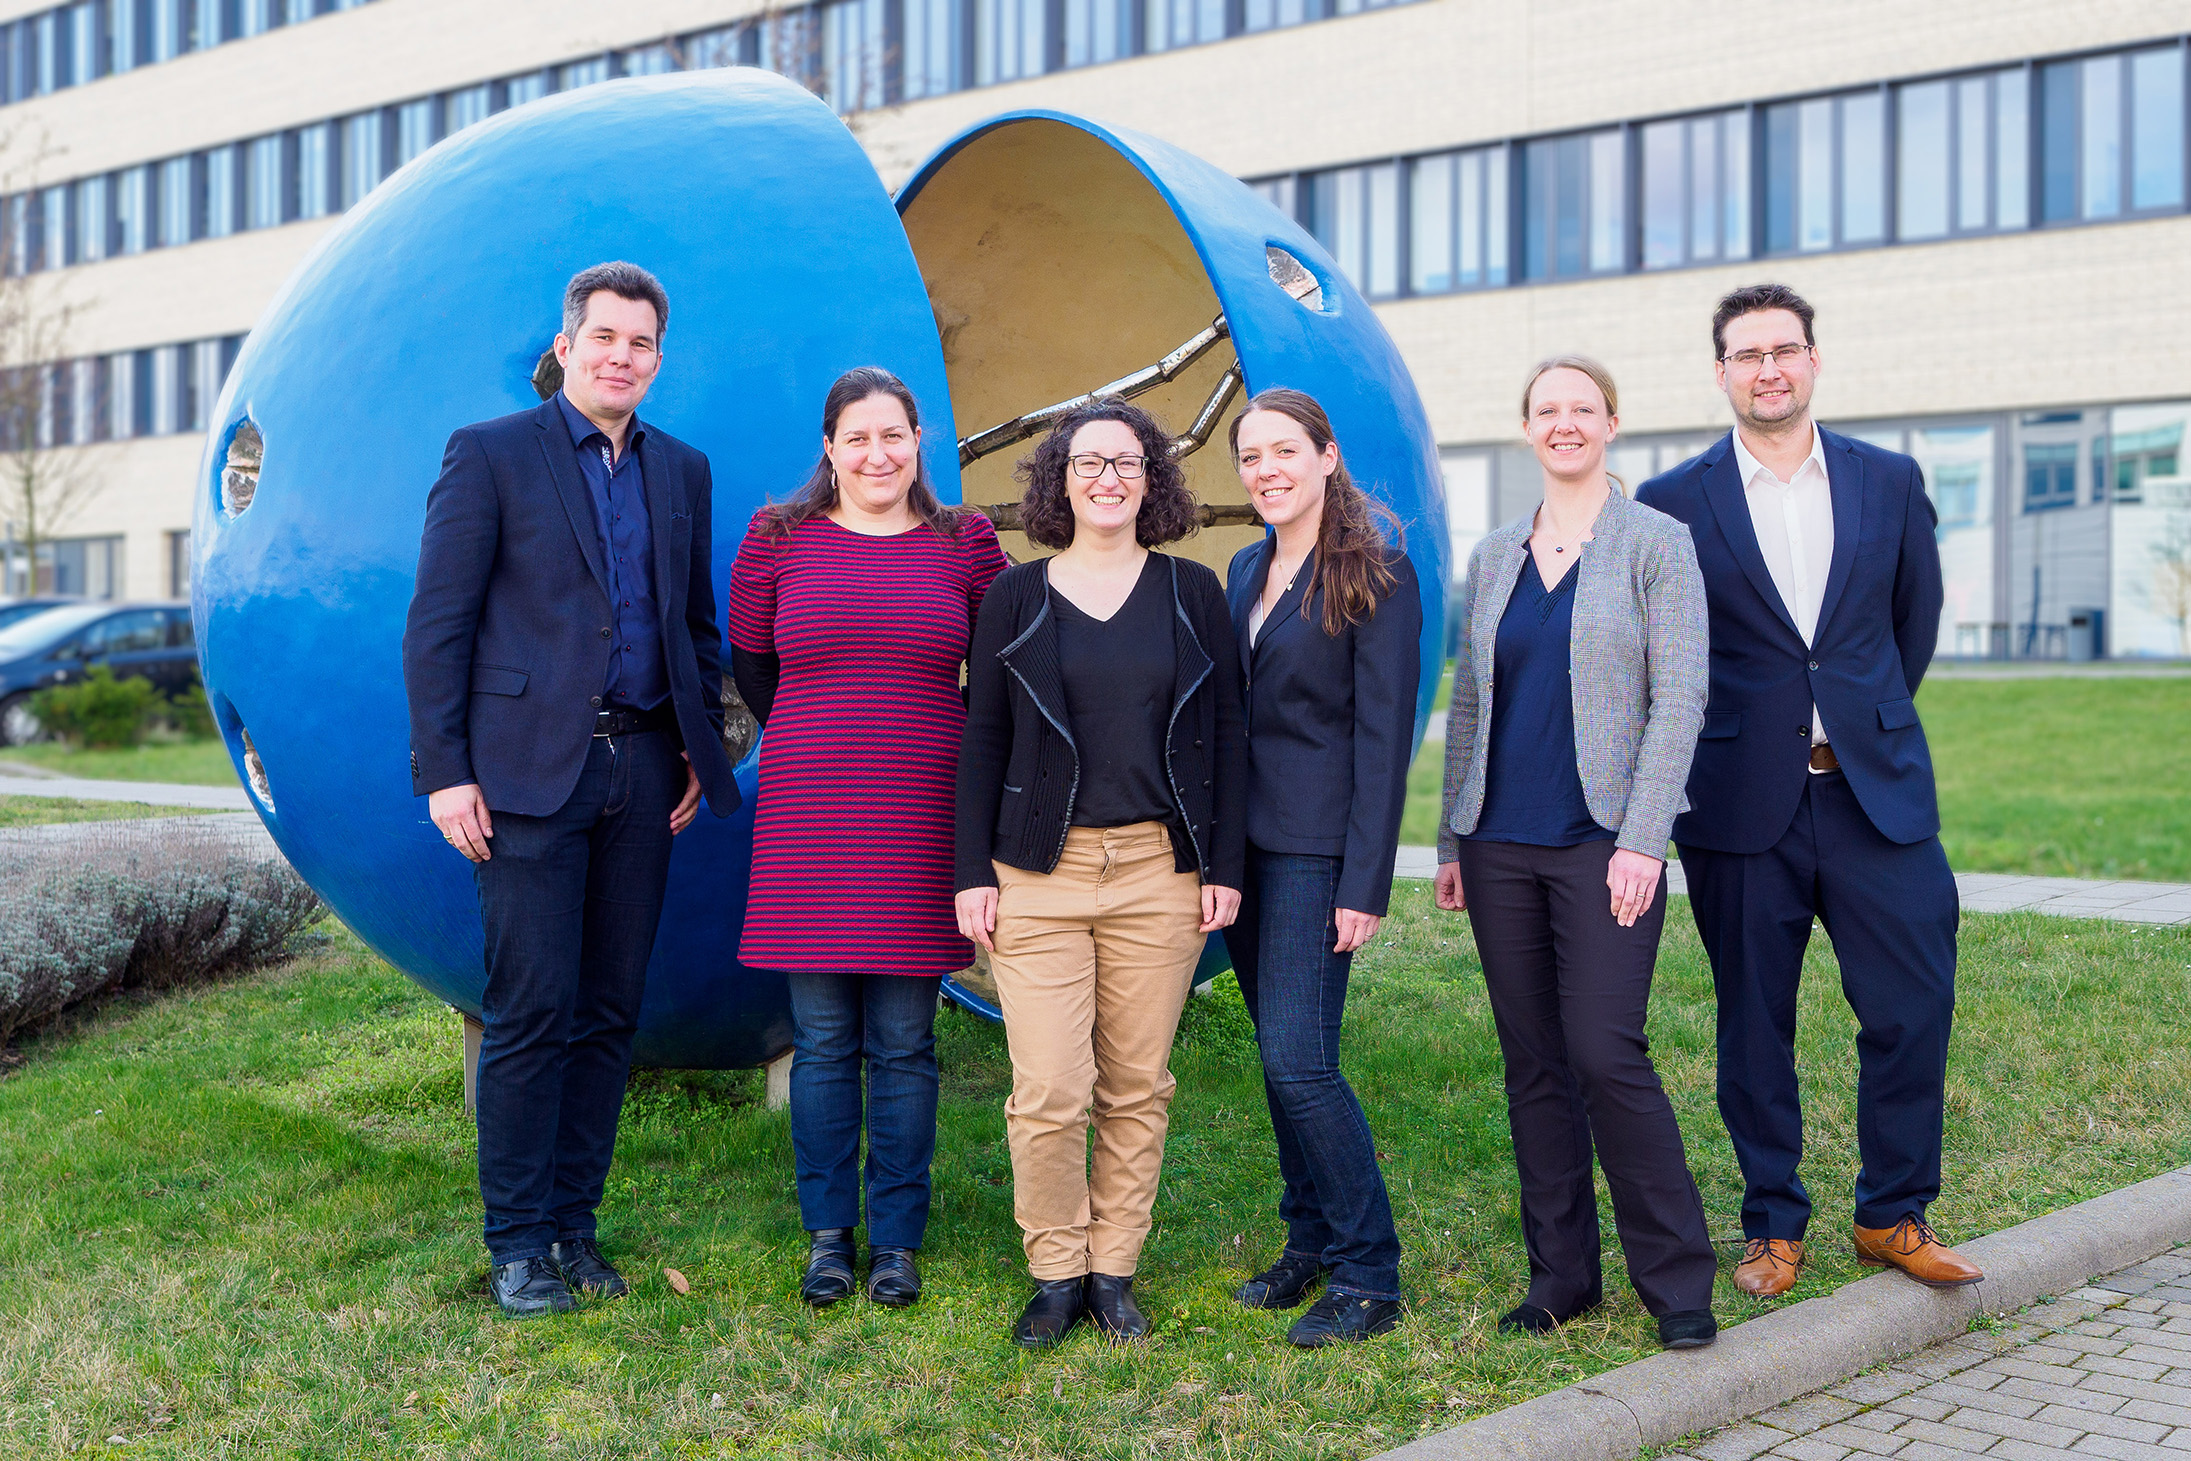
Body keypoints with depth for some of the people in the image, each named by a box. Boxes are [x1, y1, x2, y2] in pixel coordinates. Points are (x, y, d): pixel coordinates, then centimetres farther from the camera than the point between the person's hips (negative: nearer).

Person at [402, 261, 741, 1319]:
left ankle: (573, 1222, 19)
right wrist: (444, 771, -10)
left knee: (609, 1012, 8)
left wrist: (701, 749, 9)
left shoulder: (682, 471, 14)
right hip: (531, 770, -5)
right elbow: (437, 625, -4)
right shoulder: (490, 454, -1)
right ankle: (517, 1243, 9)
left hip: (643, 771, 5)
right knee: (531, 1013, -3)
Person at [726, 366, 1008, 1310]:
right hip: (807, 811, 0)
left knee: (903, 1044, 3)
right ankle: (827, 1236, 17)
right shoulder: (776, 541, 4)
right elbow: (750, 666, 17)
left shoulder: (965, 544, 4)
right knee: (822, 1041, 4)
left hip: (921, 819, 0)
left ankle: (897, 1240, 15)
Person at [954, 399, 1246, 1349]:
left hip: (1160, 871, 1)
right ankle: (1056, 1273, 11)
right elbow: (983, 739, 7)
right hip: (1039, 873, -1)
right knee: (1047, 1092, -7)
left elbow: (1224, 734, 8)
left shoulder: (1193, 594, 9)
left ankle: (1114, 1270, 19)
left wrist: (1223, 866, 2)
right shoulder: (1016, 596, 6)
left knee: (1137, 1086, 5)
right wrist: (971, 872, 0)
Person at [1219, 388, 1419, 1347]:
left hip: (1317, 846, -7)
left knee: (1298, 1061, -10)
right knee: (1278, 1054, 11)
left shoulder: (1376, 573, -9)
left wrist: (1365, 884, -16)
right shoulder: (1245, 570, 13)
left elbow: (1384, 734, -12)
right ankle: (1309, 1242, 23)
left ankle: (1368, 1276, 2)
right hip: (1242, 840, 7)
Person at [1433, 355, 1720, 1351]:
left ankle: (1676, 1280, 5)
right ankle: (1561, 1274, 19)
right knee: (1533, 1063, 8)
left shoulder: (1656, 544, 0)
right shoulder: (1492, 558, 13)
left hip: (1603, 840, -5)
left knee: (1606, 1055, -11)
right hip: (1501, 846, 5)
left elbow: (1679, 700, -5)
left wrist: (1641, 839, -13)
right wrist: (1451, 841, 12)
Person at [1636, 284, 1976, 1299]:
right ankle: (1774, 1225, 22)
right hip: (1742, 803, -2)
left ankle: (1892, 1216, 19)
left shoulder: (1890, 482, 7)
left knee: (1915, 1008, 0)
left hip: (1878, 794, 2)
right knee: (1754, 1026, 6)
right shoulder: (1674, 503, 0)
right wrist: (1704, 750, 7)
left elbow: (1917, 616, 19)